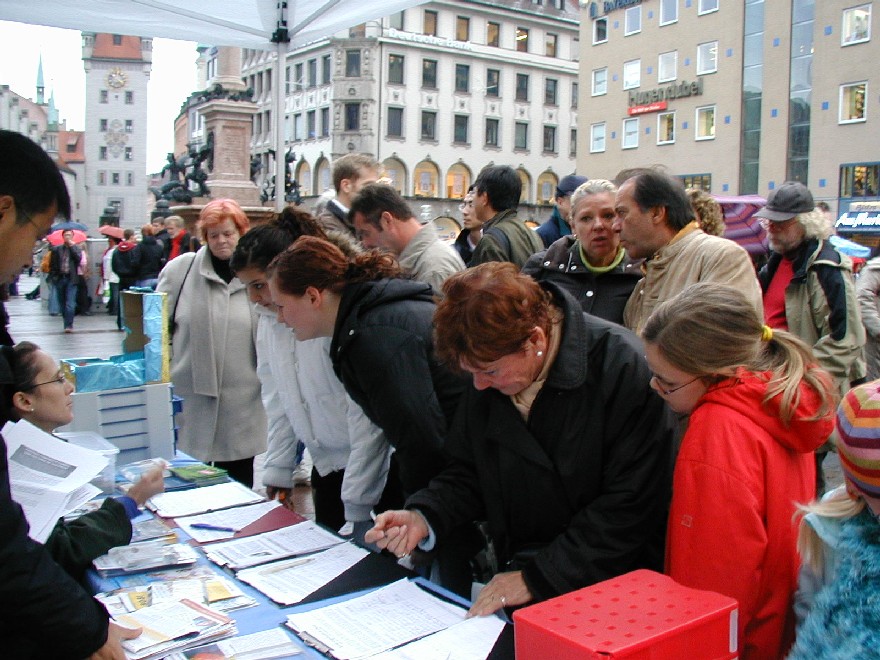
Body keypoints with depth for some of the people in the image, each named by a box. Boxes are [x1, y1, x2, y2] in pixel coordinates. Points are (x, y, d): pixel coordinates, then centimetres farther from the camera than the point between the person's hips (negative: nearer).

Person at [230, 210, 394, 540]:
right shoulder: (269, 319, 2)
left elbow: (365, 415, -20)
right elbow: (279, 402, 10)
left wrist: (357, 507, -17)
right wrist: (278, 472, 9)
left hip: (374, 462, -6)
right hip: (326, 463, 7)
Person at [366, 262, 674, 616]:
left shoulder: (622, 366, -17)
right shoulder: (489, 371, 2)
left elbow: (631, 506, -17)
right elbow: (470, 473, 12)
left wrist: (538, 578, -17)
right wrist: (423, 517, -6)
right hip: (513, 574, 5)